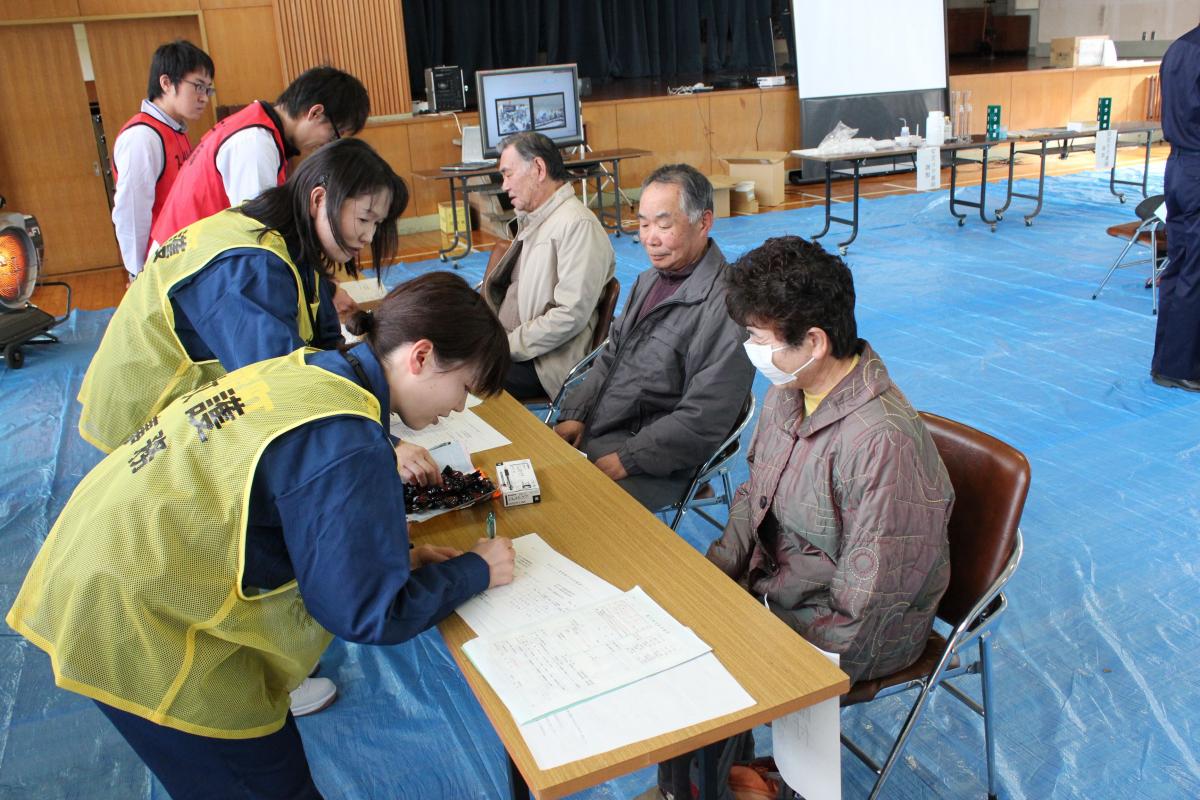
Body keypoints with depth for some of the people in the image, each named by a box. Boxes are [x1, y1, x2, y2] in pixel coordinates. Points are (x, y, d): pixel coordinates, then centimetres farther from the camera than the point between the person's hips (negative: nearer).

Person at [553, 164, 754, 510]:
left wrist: (624, 461, -20)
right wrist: (575, 415, 2)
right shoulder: (652, 278, 10)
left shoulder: (725, 304, -21)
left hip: (655, 463, -8)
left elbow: (702, 422, -22)